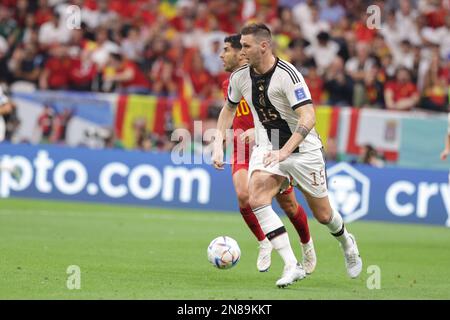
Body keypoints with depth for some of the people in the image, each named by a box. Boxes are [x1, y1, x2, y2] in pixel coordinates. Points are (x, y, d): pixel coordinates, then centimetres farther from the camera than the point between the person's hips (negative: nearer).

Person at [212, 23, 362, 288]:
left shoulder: (288, 75, -23)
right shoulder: (240, 77, -4)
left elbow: (308, 118, -28)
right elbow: (229, 109, 16)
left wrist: (284, 151, -36)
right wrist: (219, 144, 5)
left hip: (303, 149, -4)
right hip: (267, 147, 4)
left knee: (323, 215, 7)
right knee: (256, 198, -24)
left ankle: (347, 242, 44)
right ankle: (292, 266, -23)